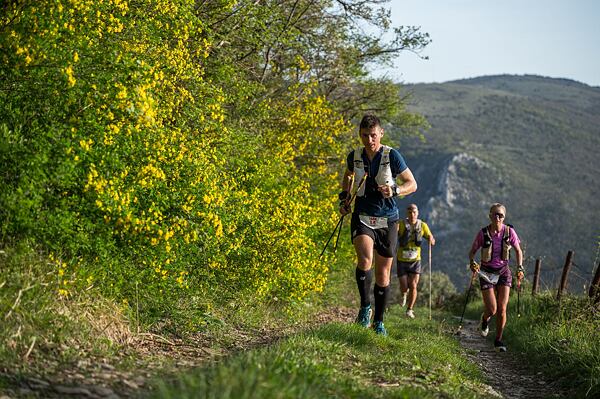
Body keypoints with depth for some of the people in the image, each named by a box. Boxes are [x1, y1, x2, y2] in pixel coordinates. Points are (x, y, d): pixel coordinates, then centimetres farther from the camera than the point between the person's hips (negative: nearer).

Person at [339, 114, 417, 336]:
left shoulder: (392, 156, -8)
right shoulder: (354, 157, 1)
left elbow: (412, 184, -3)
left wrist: (394, 191, -22)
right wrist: (344, 198, 12)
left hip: (387, 220, -1)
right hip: (362, 217, 1)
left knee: (383, 274, 6)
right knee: (365, 259, -27)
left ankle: (379, 321, 22)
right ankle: (365, 307, -10)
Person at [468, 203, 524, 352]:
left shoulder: (509, 232, -9)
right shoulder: (483, 233, -14)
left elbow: (518, 251, 5)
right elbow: (472, 252, -2)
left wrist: (520, 268, -7)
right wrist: (472, 263, -22)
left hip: (503, 272, 1)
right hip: (486, 273, -1)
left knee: (502, 309, -7)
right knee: (492, 310, -7)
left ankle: (498, 340, 11)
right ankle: (484, 320, 31)